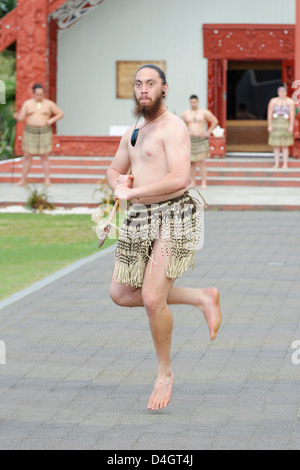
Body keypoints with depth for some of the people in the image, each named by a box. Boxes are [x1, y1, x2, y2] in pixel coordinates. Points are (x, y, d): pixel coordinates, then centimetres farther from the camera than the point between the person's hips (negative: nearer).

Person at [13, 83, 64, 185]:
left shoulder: (49, 104, -3)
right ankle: (22, 180, 10)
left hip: (45, 133, -1)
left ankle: (47, 181, 9)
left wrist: (52, 120, -13)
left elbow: (60, 114, 4)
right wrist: (17, 116, -30)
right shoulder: (27, 103, -1)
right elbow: (21, 118, -6)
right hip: (30, 132, 1)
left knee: (45, 157, 2)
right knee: (27, 157, 3)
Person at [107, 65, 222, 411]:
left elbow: (180, 178, -25)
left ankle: (165, 373, 6)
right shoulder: (133, 133, 16)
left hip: (172, 217, -9)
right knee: (121, 294, 8)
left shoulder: (173, 128, -12)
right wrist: (119, 182, 3)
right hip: (140, 219, 9)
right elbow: (114, 170, 28)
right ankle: (202, 298, 20)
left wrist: (133, 192, -20)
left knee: (152, 299, -15)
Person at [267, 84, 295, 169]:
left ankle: (285, 164, 6)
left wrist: (291, 126, -14)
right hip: (276, 124, 1)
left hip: (286, 124, -1)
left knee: (285, 146, 0)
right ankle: (276, 164, 9)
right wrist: (269, 126, -9)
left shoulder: (290, 101, -2)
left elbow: (292, 114, -7)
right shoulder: (273, 101, 1)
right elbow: (269, 114, -3)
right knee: (276, 145, 2)